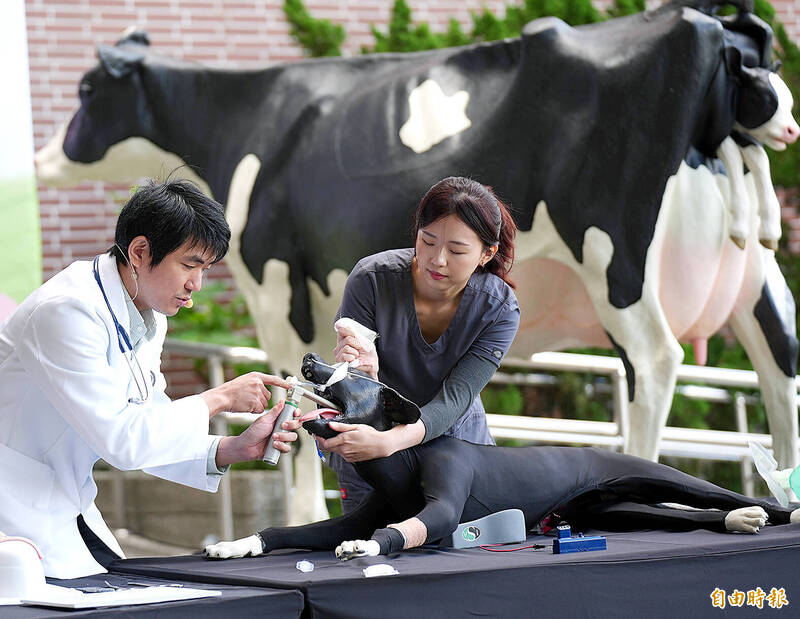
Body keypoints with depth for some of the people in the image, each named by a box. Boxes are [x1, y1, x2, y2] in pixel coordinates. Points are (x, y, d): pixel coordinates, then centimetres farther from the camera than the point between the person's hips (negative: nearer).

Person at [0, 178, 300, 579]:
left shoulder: (148, 322, 7)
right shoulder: (66, 310, -23)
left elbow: (148, 437, 8)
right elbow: (119, 438, -27)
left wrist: (235, 449, -7)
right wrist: (219, 399, -19)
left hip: (69, 508, 9)